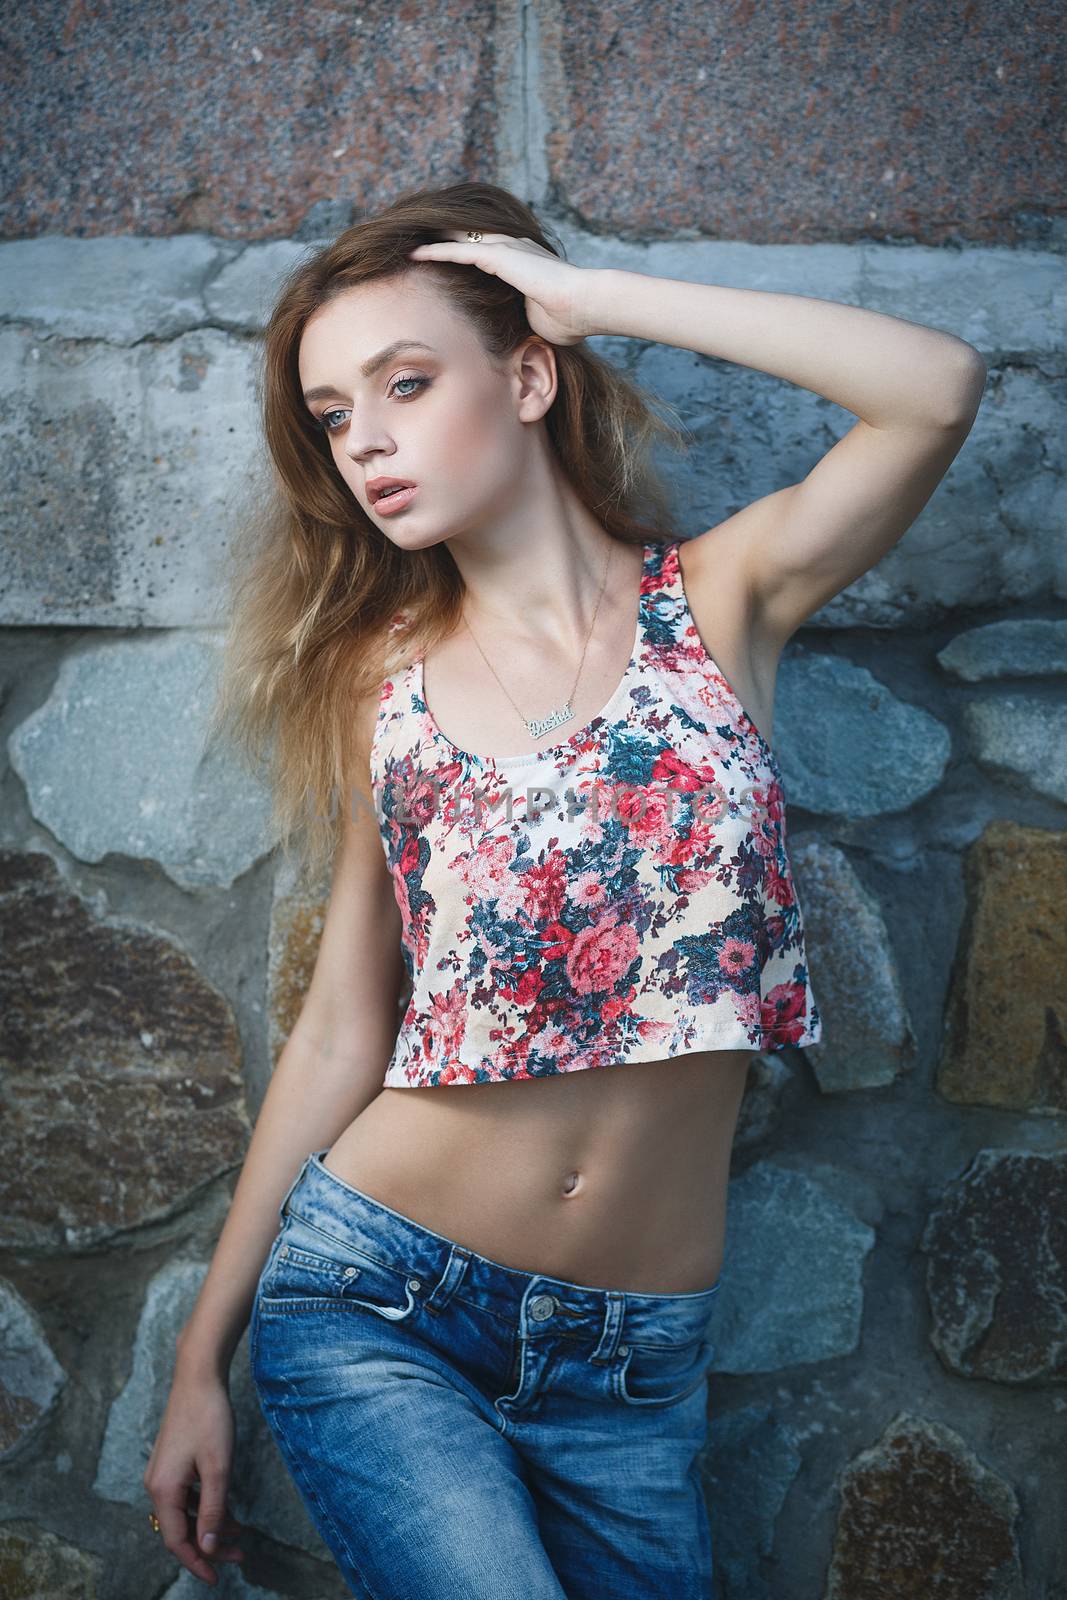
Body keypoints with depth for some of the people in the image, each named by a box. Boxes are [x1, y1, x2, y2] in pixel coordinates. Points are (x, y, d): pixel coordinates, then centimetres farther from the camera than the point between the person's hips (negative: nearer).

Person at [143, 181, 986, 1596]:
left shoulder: (717, 603, -1)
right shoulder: (385, 681, 2)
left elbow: (939, 386, -18)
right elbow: (341, 1034, 4)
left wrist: (590, 294, -12)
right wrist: (201, 1359, 4)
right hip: (375, 1304, 0)